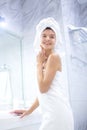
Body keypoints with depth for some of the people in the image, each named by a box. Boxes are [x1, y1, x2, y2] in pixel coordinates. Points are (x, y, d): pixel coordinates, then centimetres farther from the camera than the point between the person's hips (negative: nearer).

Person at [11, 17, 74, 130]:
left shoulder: (54, 57, -9)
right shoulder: (45, 59, 16)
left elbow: (43, 88, -15)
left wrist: (39, 63, -6)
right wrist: (29, 110, 21)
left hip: (57, 110, -9)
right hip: (51, 111, 9)